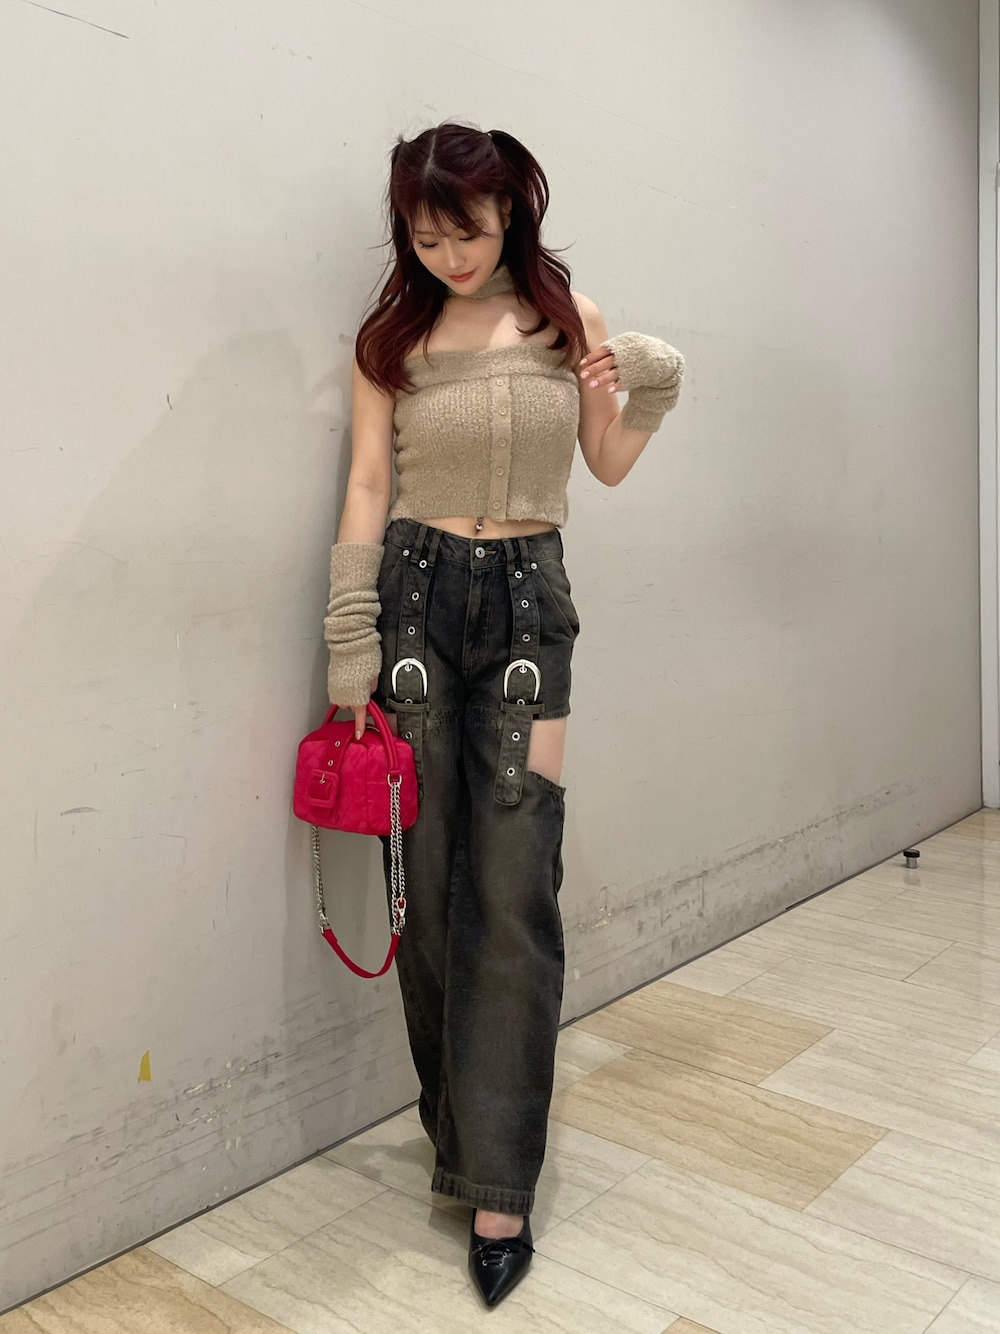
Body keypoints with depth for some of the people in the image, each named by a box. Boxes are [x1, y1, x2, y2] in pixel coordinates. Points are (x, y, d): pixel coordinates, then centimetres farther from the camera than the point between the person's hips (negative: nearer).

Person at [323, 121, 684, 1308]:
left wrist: (634, 396, -7)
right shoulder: (391, 334, 6)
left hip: (528, 601, 0)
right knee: (426, 878, 4)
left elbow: (607, 467, 15)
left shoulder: (567, 316, 7)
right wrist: (351, 662, -5)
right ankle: (462, 1126, 25)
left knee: (515, 889, -6)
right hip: (418, 597, 1)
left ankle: (496, 1186, 4)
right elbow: (367, 491, 1)